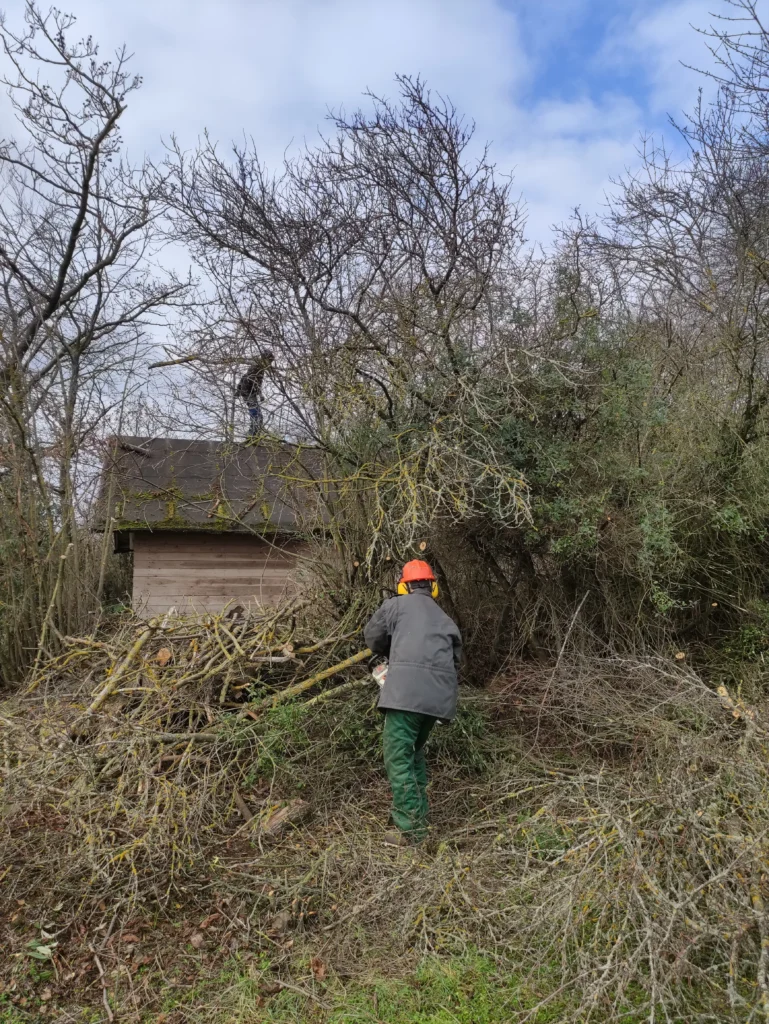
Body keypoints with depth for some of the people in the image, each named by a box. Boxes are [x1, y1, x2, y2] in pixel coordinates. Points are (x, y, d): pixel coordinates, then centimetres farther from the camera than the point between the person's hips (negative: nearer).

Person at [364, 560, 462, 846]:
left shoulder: (396, 604, 12)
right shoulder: (446, 620, 26)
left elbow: (373, 636, 20)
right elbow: (455, 657, 21)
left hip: (408, 687, -6)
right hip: (439, 692, 6)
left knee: (398, 755, -1)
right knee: (414, 751, 23)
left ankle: (411, 828, -4)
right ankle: (419, 814, 26)